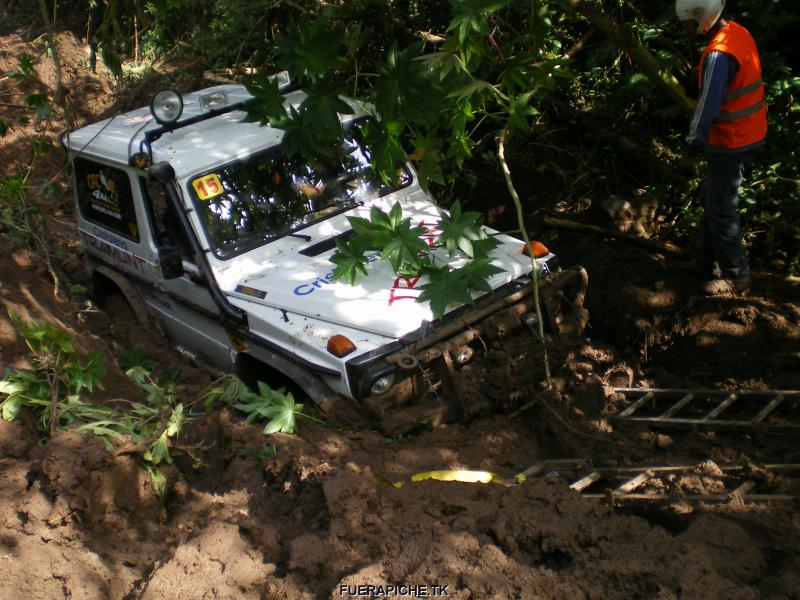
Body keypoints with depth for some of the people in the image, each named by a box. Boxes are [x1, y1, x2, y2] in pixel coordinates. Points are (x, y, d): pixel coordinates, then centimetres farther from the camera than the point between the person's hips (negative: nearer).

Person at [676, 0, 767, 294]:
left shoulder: (718, 55, -27)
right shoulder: (739, 32, 3)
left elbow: (708, 104, -24)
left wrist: (695, 138, -9)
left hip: (730, 143, -10)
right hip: (750, 134, 10)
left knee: (721, 210, 3)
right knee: (715, 201, 20)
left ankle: (735, 275, 14)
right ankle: (707, 262, 33)